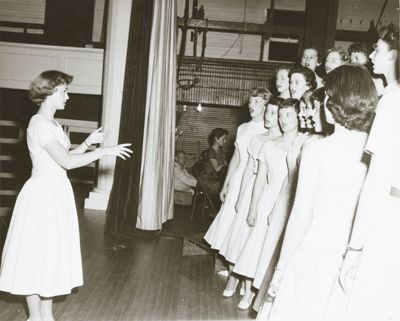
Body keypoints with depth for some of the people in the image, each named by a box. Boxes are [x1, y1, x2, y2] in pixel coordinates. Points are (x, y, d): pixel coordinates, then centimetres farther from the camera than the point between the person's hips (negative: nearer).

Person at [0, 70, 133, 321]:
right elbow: (67, 162, -23)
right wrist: (105, 151, -18)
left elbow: (65, 157, 15)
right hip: (43, 194, -10)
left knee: (52, 253, 15)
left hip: (57, 193, 10)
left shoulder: (53, 124, 13)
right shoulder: (39, 124, -17)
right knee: (36, 255, 3)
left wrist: (89, 142, 6)